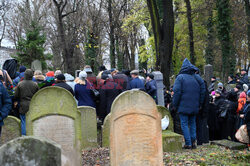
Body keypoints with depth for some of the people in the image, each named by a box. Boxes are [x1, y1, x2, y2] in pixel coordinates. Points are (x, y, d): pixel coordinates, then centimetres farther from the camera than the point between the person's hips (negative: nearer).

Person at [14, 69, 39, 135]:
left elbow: (16, 96, -1)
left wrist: (16, 101, 18)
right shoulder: (35, 84, -3)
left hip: (23, 106, -1)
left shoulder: (20, 84, -5)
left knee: (24, 122, 6)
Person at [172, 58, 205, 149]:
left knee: (184, 124, 0)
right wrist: (199, 104, 14)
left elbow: (177, 92, -12)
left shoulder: (180, 77, -8)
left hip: (183, 106, -5)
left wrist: (175, 105, -5)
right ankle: (193, 142, 11)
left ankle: (188, 143, -3)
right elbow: (203, 91, 9)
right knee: (192, 123, 14)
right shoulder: (197, 77, 7)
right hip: (194, 106, 5)